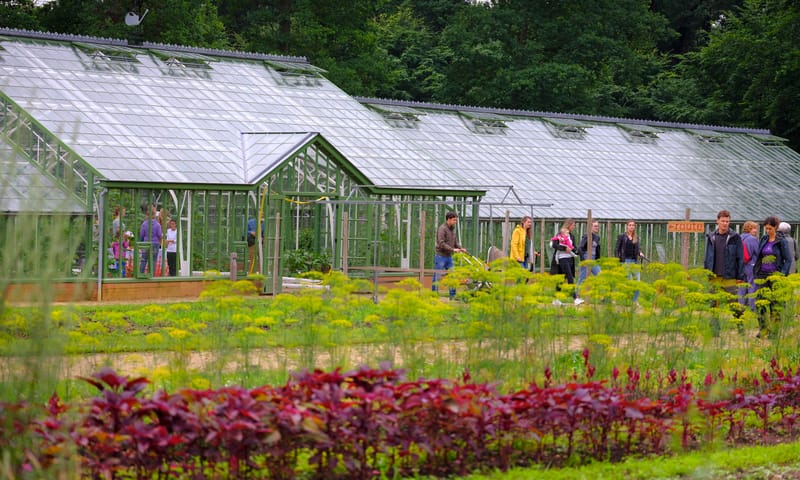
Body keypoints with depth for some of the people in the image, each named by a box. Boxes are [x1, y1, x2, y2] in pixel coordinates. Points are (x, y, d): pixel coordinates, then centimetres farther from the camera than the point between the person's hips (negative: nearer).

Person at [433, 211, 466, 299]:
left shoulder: (452, 229, 12)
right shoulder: (442, 229, -14)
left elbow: (455, 241, 17)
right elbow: (441, 243, -21)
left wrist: (460, 249, -1)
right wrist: (453, 249, -24)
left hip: (449, 257, 8)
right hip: (441, 256, -8)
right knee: (437, 277, -1)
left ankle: (453, 295, 12)